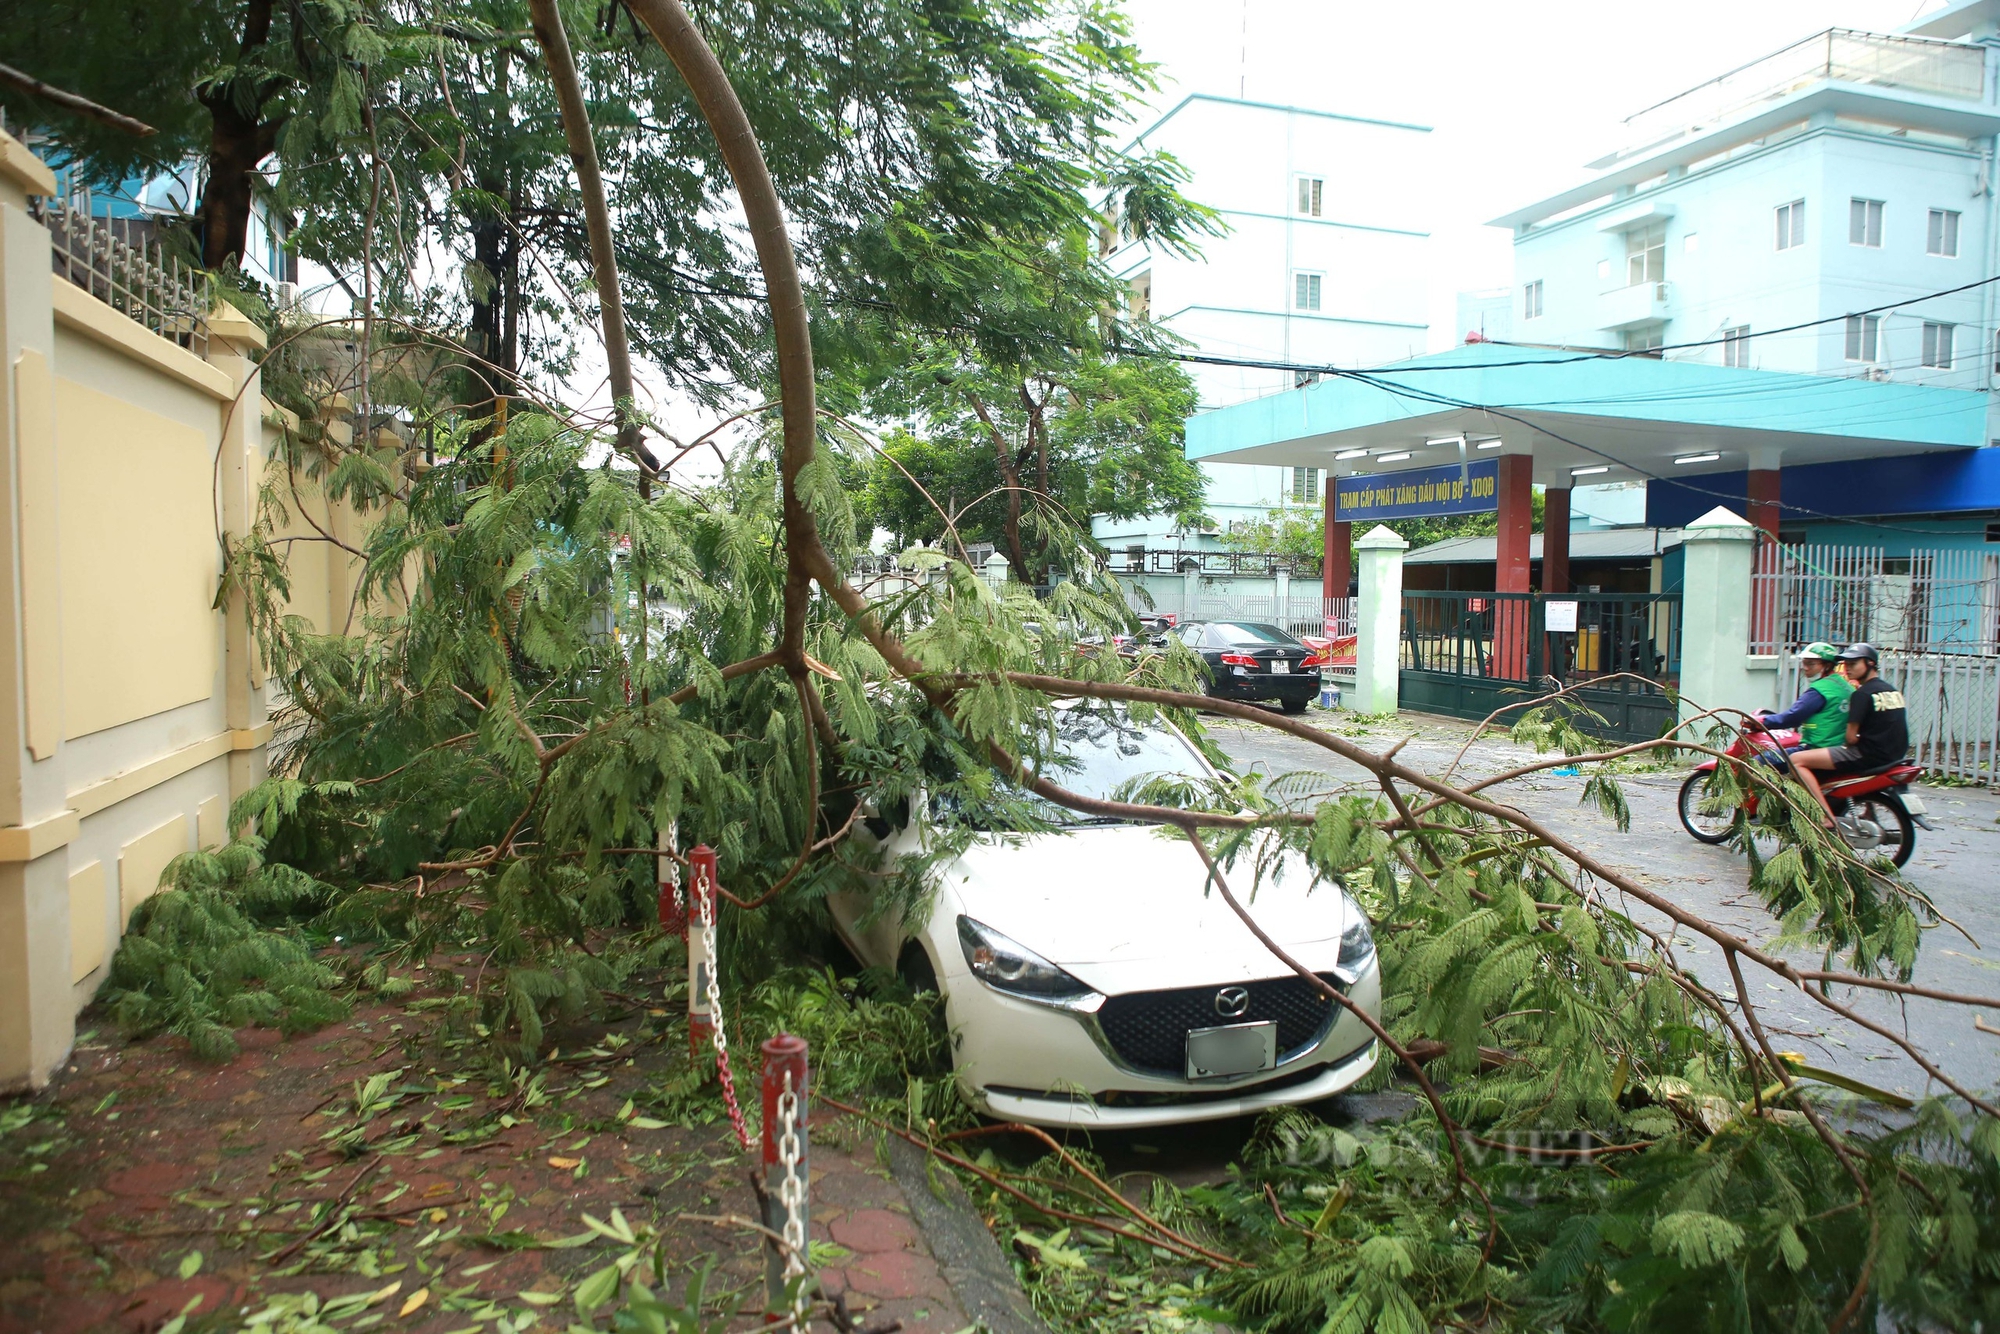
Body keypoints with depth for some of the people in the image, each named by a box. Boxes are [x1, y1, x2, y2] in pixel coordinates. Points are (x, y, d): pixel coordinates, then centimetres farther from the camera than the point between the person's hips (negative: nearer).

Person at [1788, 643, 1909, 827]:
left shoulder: (1862, 693, -11)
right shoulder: (1892, 690, 16)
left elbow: (1851, 737, -14)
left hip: (1868, 753, -10)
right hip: (1894, 754, 10)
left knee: (1796, 760, -15)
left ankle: (1828, 819, -22)